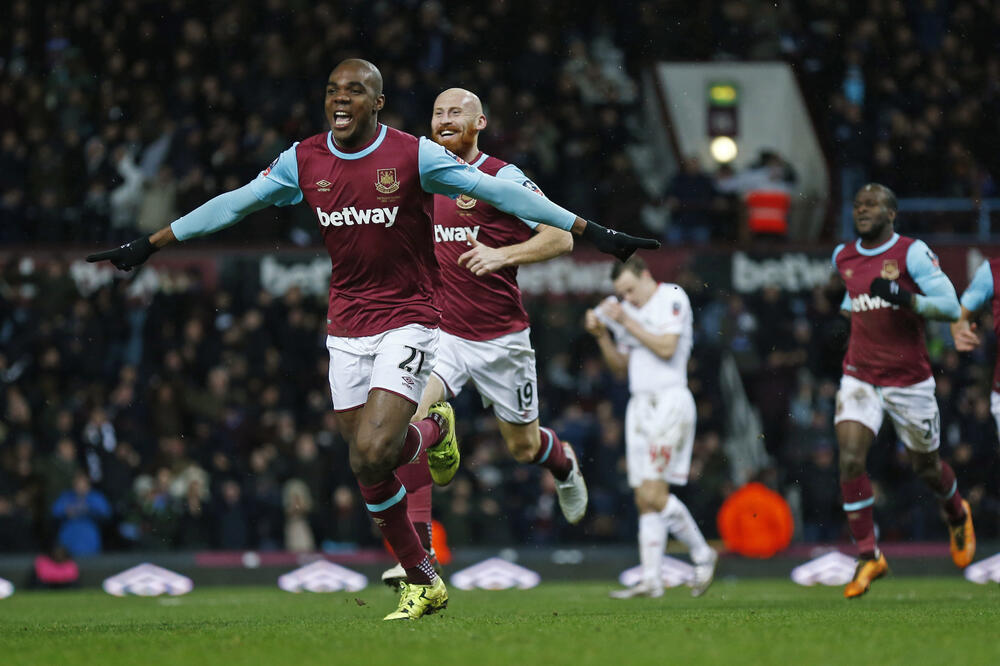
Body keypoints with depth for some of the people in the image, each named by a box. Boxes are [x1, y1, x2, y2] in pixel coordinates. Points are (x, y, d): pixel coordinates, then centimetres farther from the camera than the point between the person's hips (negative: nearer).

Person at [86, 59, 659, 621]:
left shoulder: (414, 155, -11)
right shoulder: (304, 161, 1)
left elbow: (497, 192, -10)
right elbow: (231, 206, 9)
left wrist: (591, 232, -13)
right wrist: (147, 246, 10)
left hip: (407, 321, -4)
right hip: (346, 329, 4)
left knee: (373, 454, -21)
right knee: (370, 471, 4)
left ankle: (433, 431, 13)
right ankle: (424, 584, 19)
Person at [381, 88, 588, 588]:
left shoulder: (503, 179, -9)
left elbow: (561, 237, -13)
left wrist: (502, 255, -25)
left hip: (501, 336, -3)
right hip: (440, 333, 3)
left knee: (523, 448, 11)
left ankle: (562, 462, 51)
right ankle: (418, 551, -23)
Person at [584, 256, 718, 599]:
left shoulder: (672, 297, -4)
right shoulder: (630, 311, 18)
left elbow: (666, 348, -15)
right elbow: (621, 365, 21)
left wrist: (626, 321, -12)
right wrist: (601, 335, 6)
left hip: (669, 401, -8)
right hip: (640, 404, 8)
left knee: (653, 493, -16)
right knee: (644, 500, 1)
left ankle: (703, 554, 0)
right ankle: (650, 580, -1)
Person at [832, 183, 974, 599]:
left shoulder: (912, 253, -10)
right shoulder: (843, 258, 7)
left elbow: (950, 306, -16)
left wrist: (901, 298, -28)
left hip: (909, 379, -3)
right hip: (860, 377, 3)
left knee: (925, 466, 12)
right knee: (850, 459, -16)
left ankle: (957, 515, 46)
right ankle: (868, 556, -9)